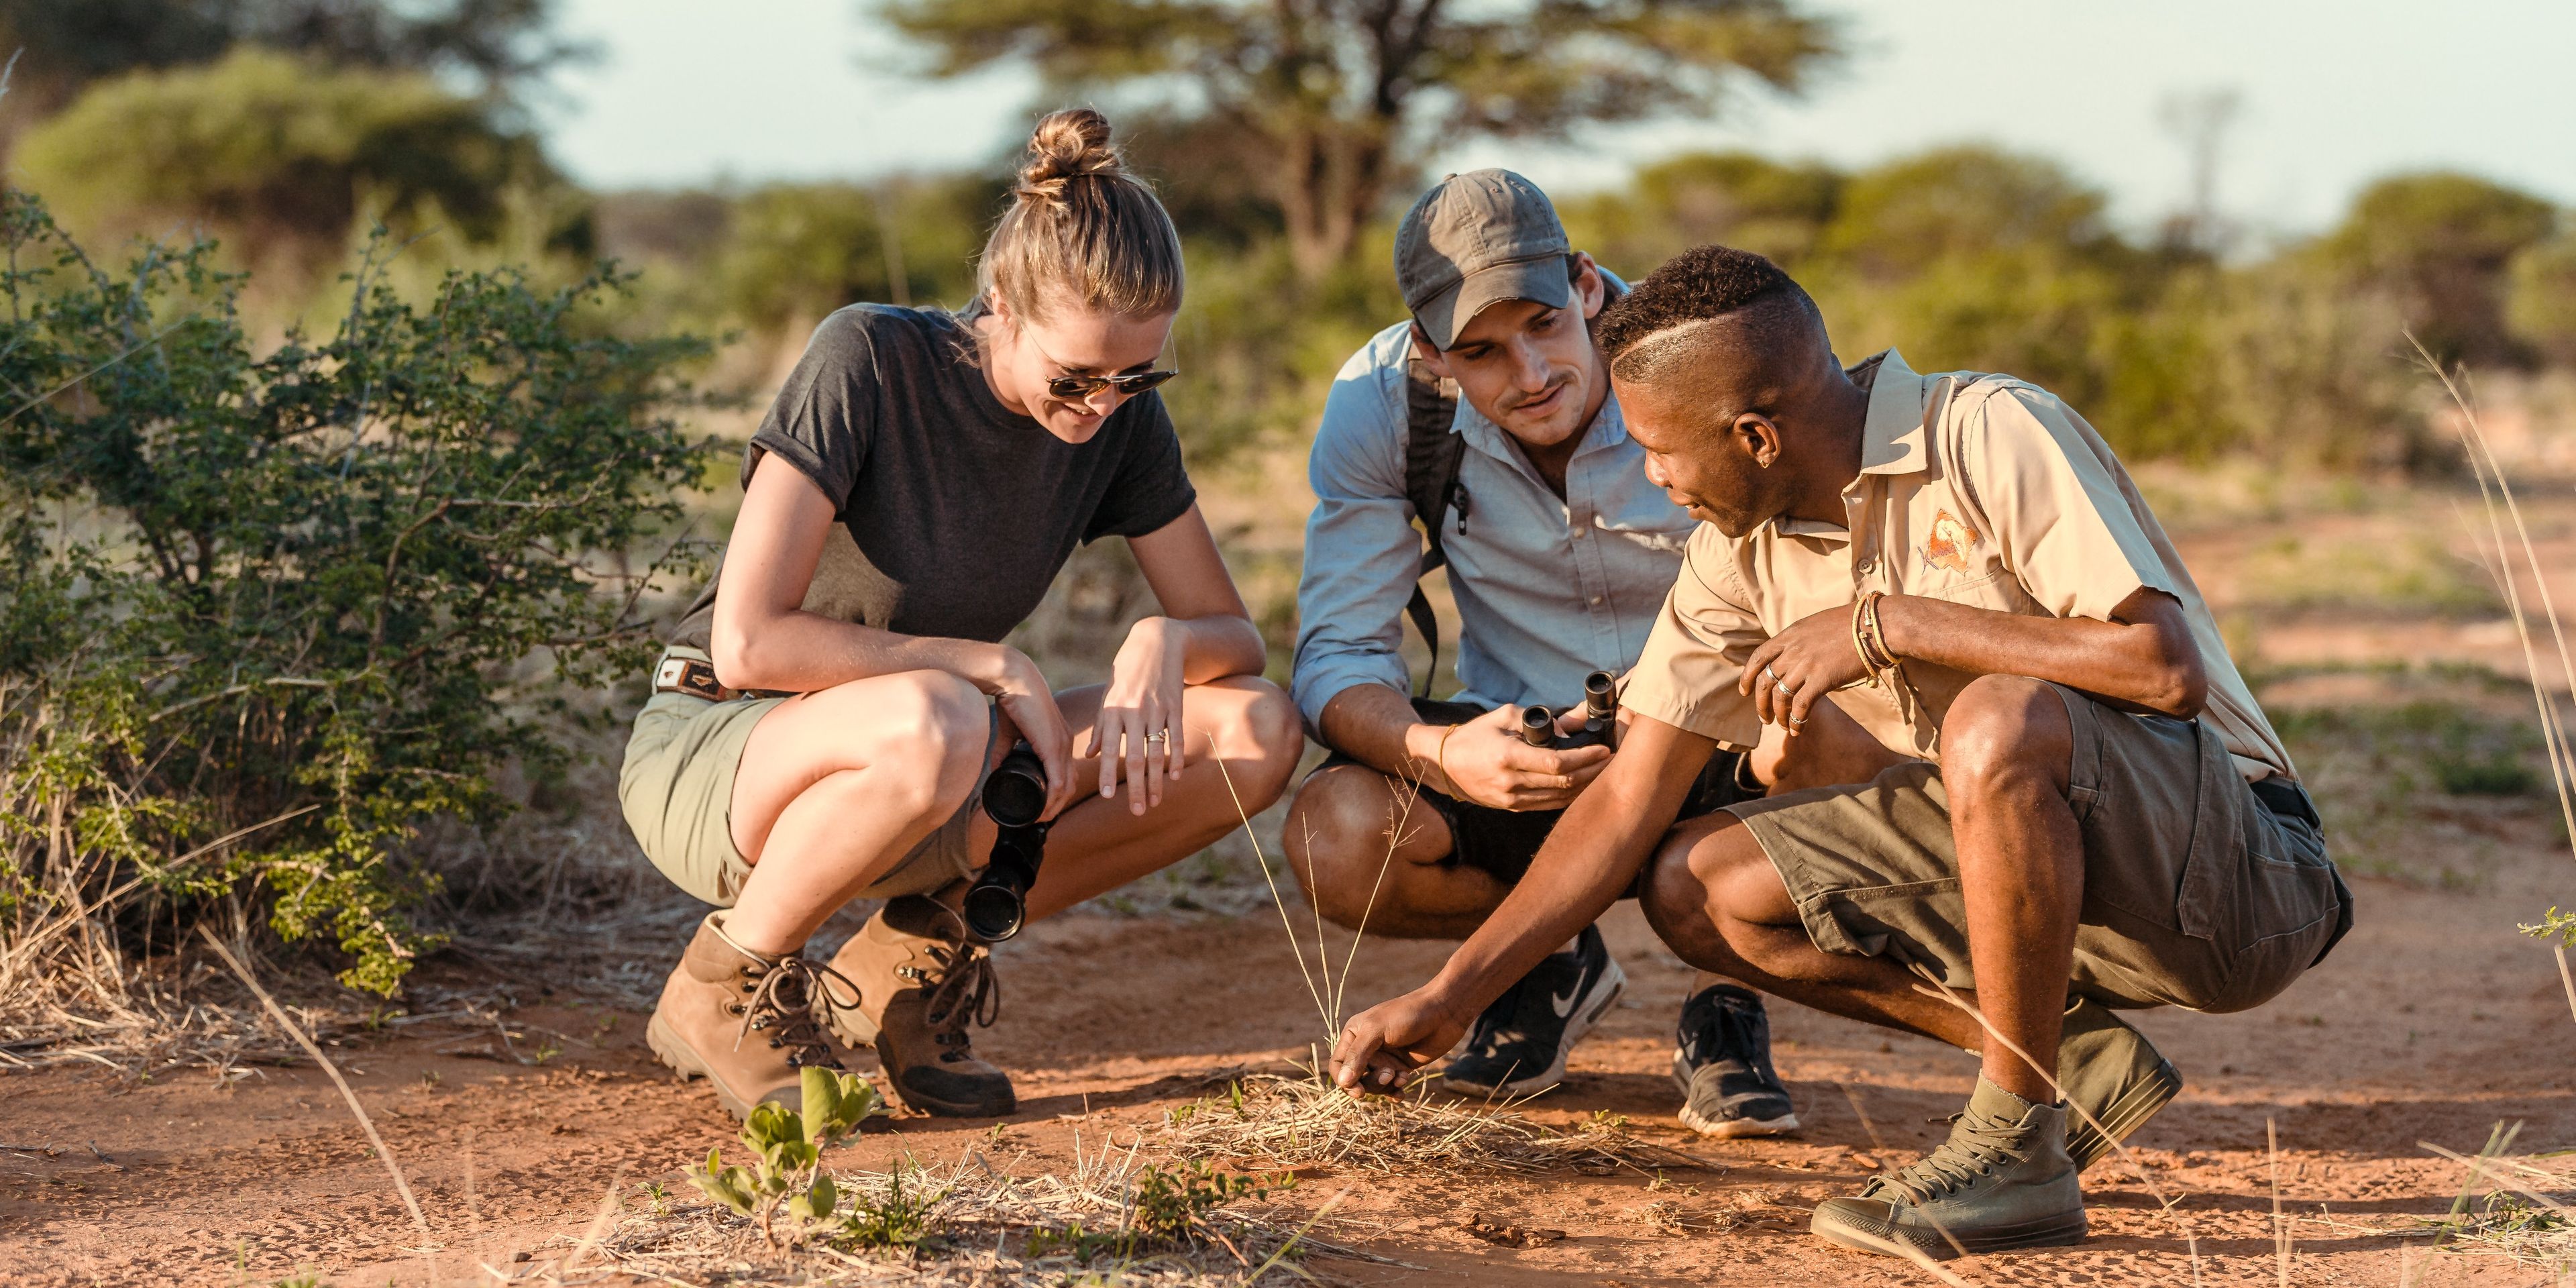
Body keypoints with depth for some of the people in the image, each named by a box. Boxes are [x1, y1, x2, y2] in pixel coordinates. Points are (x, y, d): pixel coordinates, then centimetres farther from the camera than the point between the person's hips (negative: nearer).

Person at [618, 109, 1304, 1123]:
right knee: (930, 724, -41)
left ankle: (918, 948, 0)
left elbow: (1233, 638, 1)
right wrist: (986, 665, -23)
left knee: (1256, 734, -12)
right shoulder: (871, 359, -22)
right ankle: (723, 989, -13)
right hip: (713, 747, -6)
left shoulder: (1120, 415, -5)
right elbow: (749, 642, -26)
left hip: (915, 771, 6)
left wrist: (1164, 645, -22)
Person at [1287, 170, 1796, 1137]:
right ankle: (1548, 961, 7)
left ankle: (1730, 999, 0)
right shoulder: (1380, 402, -15)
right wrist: (1438, 754, -37)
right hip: (1524, 741, 2)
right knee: (1332, 837, -28)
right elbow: (1336, 658, -13)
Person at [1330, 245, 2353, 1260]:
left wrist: (1886, 624, -24)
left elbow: (2168, 668, -29)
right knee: (1696, 883, -3)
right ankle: (2072, 1060, 1)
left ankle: (2018, 1141, -19)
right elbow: (1629, 802, 5)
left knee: (1997, 721, -36)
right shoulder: (1743, 550, 2)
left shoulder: (1995, 437, -19)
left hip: (2231, 868, -7)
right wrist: (1447, 999, 1)